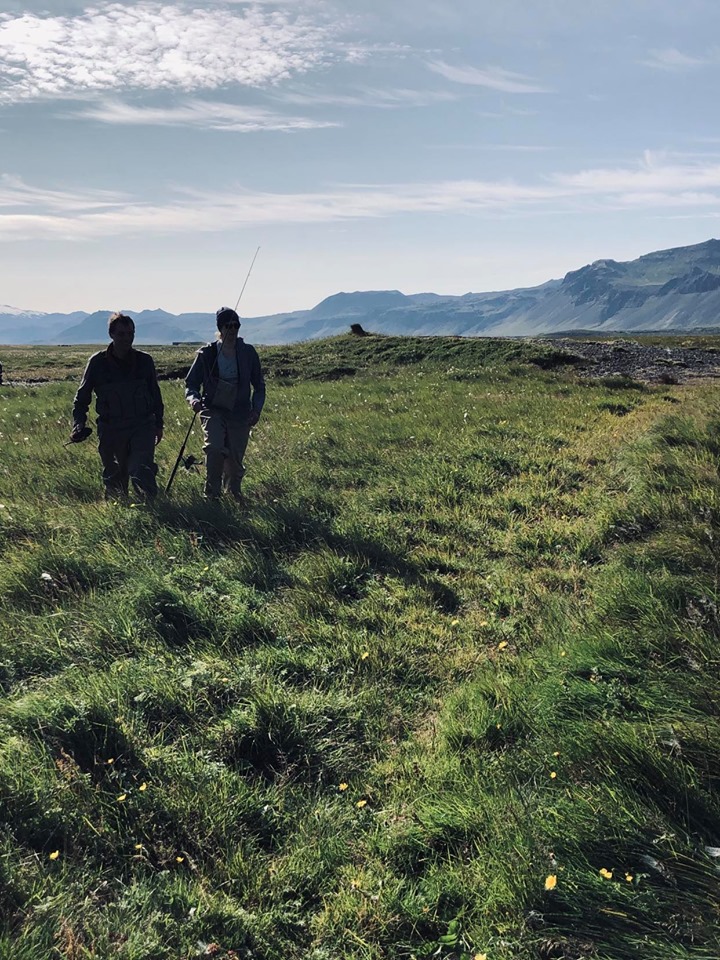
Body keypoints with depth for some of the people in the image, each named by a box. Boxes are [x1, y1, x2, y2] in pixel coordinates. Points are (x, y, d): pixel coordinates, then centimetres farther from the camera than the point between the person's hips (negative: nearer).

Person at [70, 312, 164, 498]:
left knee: (140, 470, -21)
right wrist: (79, 424, -5)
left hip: (142, 426, 0)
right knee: (114, 476, 10)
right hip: (111, 430, 1)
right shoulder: (97, 362, 0)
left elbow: (155, 394, 15)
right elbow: (82, 396, 8)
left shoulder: (144, 360, 4)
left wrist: (159, 424, 15)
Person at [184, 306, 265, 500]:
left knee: (235, 459, 7)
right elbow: (191, 383, 4)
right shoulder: (206, 354, -2)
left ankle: (234, 491, 36)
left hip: (240, 413, 2)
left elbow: (259, 385, 11)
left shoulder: (248, 353, 2)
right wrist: (194, 399, -18)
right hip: (213, 410, -2)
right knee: (214, 448, -26)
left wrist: (256, 409, -4)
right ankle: (212, 493, -10)